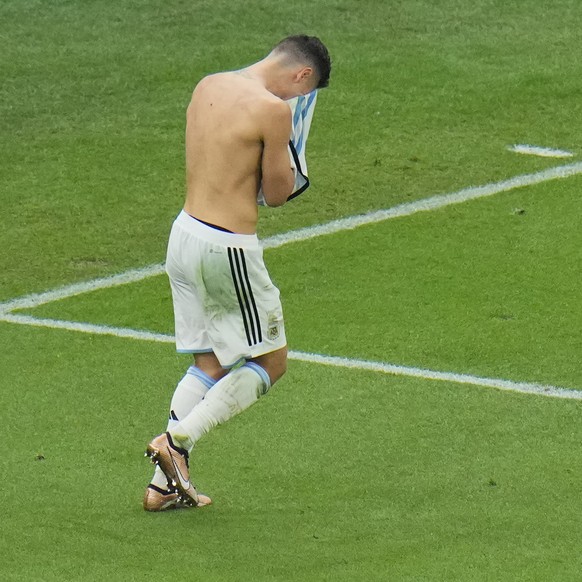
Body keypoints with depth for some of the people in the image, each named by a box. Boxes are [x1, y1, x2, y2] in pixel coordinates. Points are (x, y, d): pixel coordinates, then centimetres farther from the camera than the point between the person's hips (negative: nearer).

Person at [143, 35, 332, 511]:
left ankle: (164, 486, 14)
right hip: (227, 249, -8)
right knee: (271, 361, 9)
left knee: (209, 364, 18)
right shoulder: (272, 109, -16)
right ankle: (177, 440, -2)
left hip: (184, 234, 8)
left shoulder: (208, 86, 8)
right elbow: (277, 193, -8)